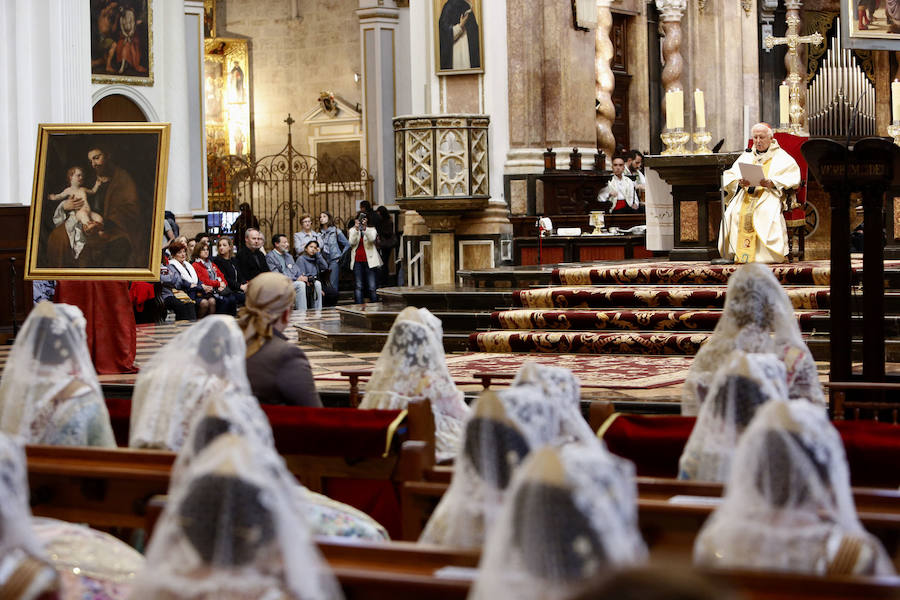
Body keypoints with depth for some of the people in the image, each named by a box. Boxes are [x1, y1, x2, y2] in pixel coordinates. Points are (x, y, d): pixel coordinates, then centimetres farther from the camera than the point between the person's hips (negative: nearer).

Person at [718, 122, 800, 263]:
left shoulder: (781, 157, 14)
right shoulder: (746, 157, 26)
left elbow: (791, 178, -2)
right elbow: (729, 177, 14)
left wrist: (770, 182, -19)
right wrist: (739, 182, -10)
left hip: (770, 195, -3)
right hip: (746, 194, 3)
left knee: (767, 212, -36)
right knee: (733, 212, -28)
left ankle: (764, 254, -34)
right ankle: (735, 252, -24)